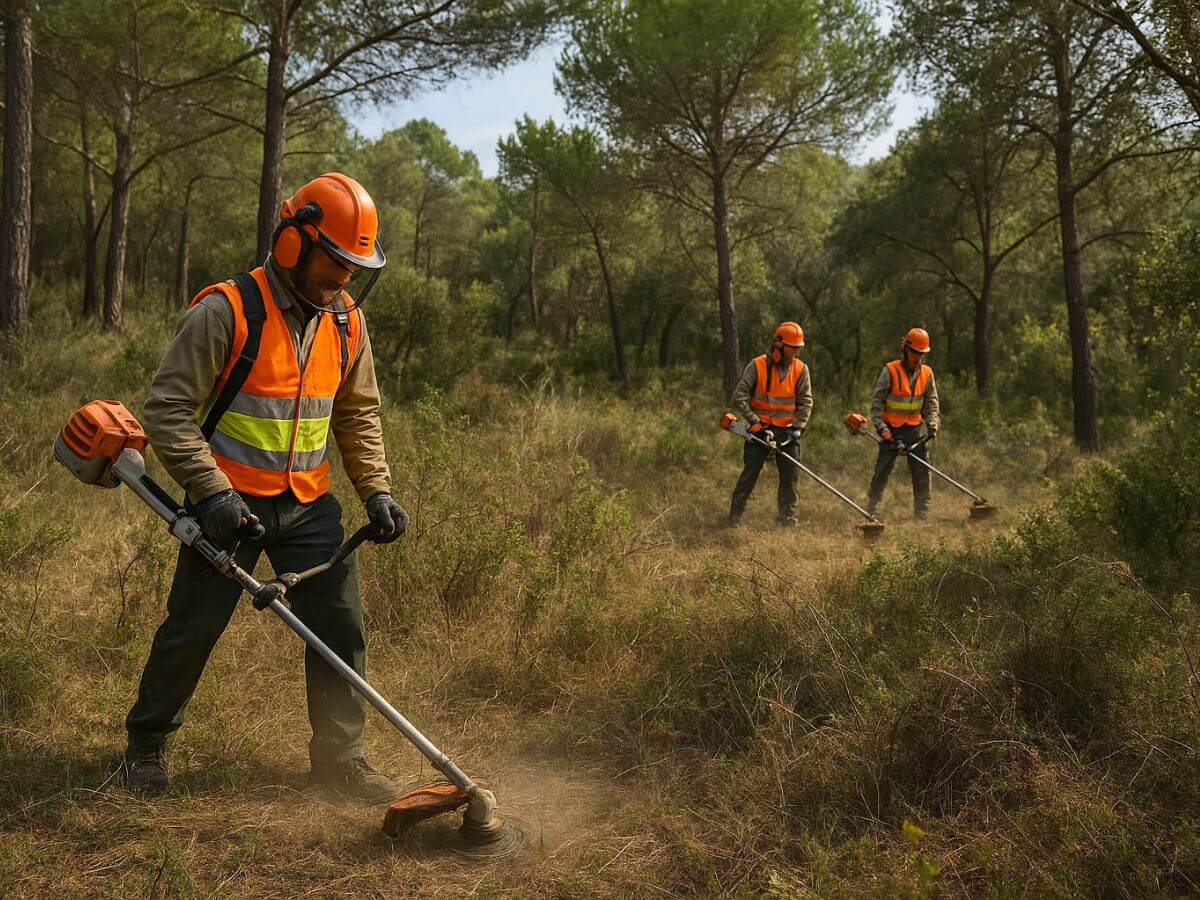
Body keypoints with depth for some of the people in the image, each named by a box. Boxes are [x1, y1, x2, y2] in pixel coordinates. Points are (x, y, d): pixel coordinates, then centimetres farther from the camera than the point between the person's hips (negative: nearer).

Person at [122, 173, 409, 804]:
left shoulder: (346, 321, 3)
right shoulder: (226, 312, -15)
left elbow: (358, 415, 14)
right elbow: (167, 408, -14)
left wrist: (376, 490, 4)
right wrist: (211, 492, -22)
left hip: (310, 506, 5)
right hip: (229, 504, -5)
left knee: (340, 628, 3)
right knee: (191, 631, 6)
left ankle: (340, 758, 19)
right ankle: (146, 742, 31)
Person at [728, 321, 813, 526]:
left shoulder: (801, 369, -2)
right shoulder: (757, 366, -10)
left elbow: (806, 402, 0)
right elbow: (739, 396, -11)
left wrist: (797, 429, -10)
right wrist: (755, 421, -17)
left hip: (787, 431, 3)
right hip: (760, 429, -3)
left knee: (791, 475, 4)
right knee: (750, 473, -3)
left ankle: (787, 519, 15)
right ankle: (734, 518, 4)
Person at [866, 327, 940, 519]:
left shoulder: (927, 373, 5)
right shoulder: (890, 371, -7)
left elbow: (931, 402, 9)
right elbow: (877, 401, -7)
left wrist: (932, 424, -6)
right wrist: (881, 426, -15)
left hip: (916, 429, 4)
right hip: (891, 430, -4)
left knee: (922, 473, 3)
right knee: (882, 471, -2)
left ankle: (922, 513, 10)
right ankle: (871, 509, 7)